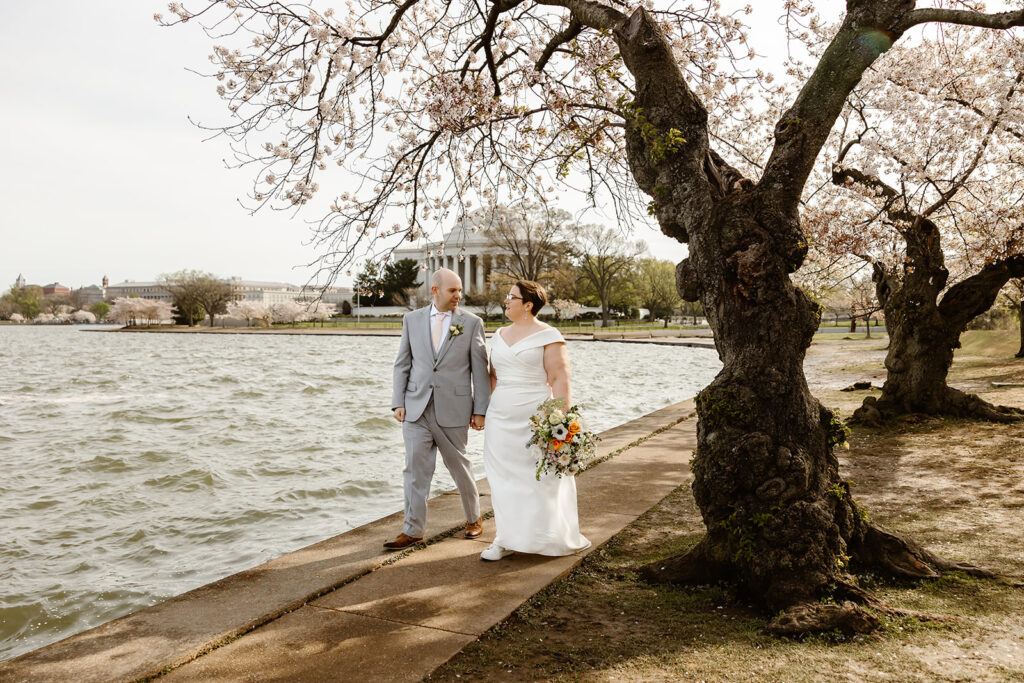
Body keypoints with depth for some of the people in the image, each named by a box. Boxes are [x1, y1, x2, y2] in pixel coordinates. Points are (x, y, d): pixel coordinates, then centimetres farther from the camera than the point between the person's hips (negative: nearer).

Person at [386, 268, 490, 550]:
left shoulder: (472, 323, -1)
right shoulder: (412, 319, 6)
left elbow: (480, 369, -1)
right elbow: (402, 364, 8)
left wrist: (480, 410, -4)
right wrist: (398, 402, 1)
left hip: (453, 409, -1)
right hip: (416, 408, 2)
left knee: (459, 465, 11)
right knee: (416, 469, 1)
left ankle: (474, 518, 33)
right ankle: (413, 530, 10)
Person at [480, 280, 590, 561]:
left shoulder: (548, 336, -7)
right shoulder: (500, 335, 14)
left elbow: (561, 380, -12)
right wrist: (485, 411, 12)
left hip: (536, 419, -6)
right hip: (502, 420, 6)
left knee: (543, 479, 3)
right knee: (502, 478, 5)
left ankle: (558, 538, 21)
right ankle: (505, 539, 13)